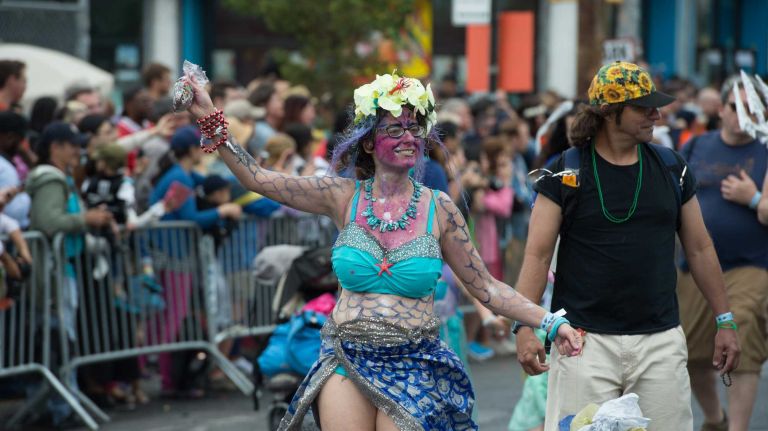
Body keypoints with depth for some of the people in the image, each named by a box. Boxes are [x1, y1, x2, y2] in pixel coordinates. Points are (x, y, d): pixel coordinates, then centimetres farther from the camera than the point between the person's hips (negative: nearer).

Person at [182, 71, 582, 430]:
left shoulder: (438, 208, 1)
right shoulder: (344, 197, 2)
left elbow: (486, 287, 5)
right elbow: (258, 179, 0)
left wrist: (550, 323, -4)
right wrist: (212, 121, -7)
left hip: (413, 367, -1)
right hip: (347, 360, 1)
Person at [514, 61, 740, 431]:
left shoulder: (671, 168, 8)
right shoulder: (564, 174, -2)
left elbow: (699, 249, 15)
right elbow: (537, 255, -5)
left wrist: (725, 320, 13)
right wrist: (525, 327, -15)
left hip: (660, 340, 3)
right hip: (586, 340, -3)